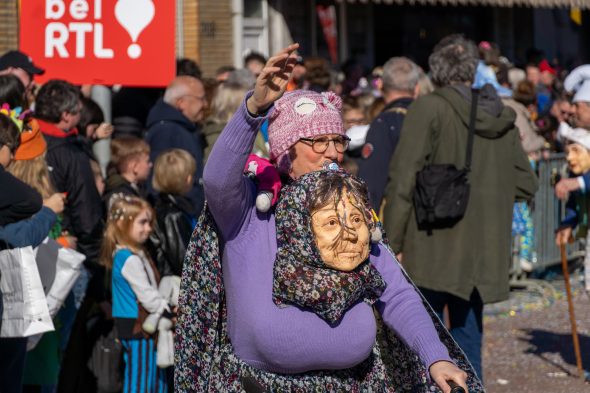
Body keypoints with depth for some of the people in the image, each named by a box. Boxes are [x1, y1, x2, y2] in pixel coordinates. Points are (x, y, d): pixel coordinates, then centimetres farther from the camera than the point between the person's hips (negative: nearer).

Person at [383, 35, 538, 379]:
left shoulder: (429, 110, -9)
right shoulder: (503, 120, 8)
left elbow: (403, 182, -14)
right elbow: (526, 185, 15)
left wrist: (393, 244, -8)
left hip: (433, 253, -5)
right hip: (482, 256, 5)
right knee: (468, 342, 13)